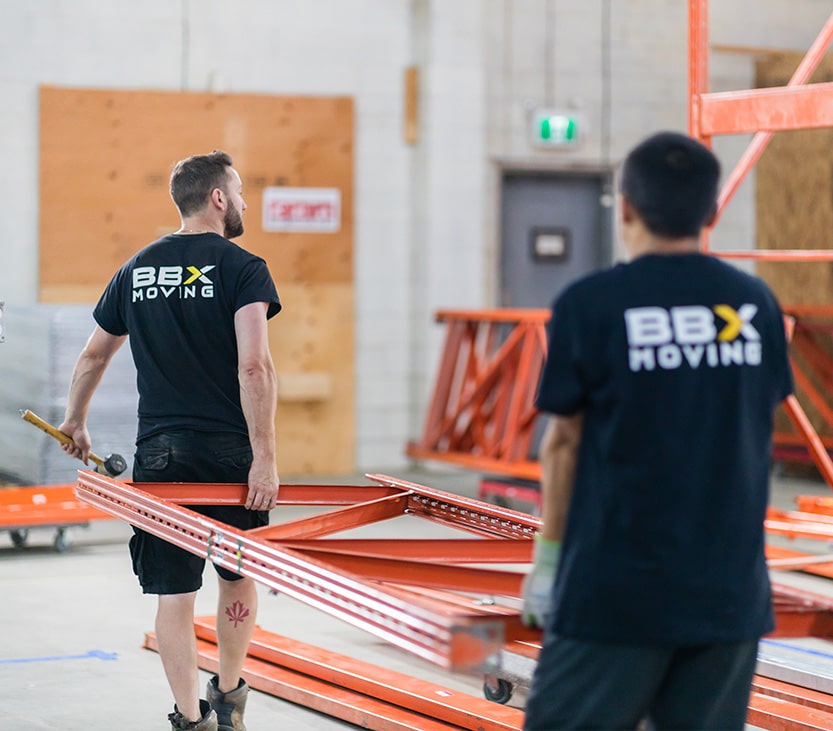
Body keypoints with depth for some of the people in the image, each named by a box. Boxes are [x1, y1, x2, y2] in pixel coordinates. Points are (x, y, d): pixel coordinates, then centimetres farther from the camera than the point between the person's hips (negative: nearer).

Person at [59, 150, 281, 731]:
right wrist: (264, 458, -18)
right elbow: (254, 366, -18)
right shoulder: (242, 268, -6)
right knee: (239, 580, 16)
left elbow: (94, 356, 20)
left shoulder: (137, 269, 10)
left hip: (159, 454, 3)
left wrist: (75, 423, 35)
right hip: (228, 451, -3)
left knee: (174, 592, 4)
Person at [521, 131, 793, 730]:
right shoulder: (755, 303, 3)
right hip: (731, 591, 4)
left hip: (617, 591, -4)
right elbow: (756, 430, 12)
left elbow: (564, 441, -3)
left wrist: (548, 555, 8)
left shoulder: (590, 305, -8)